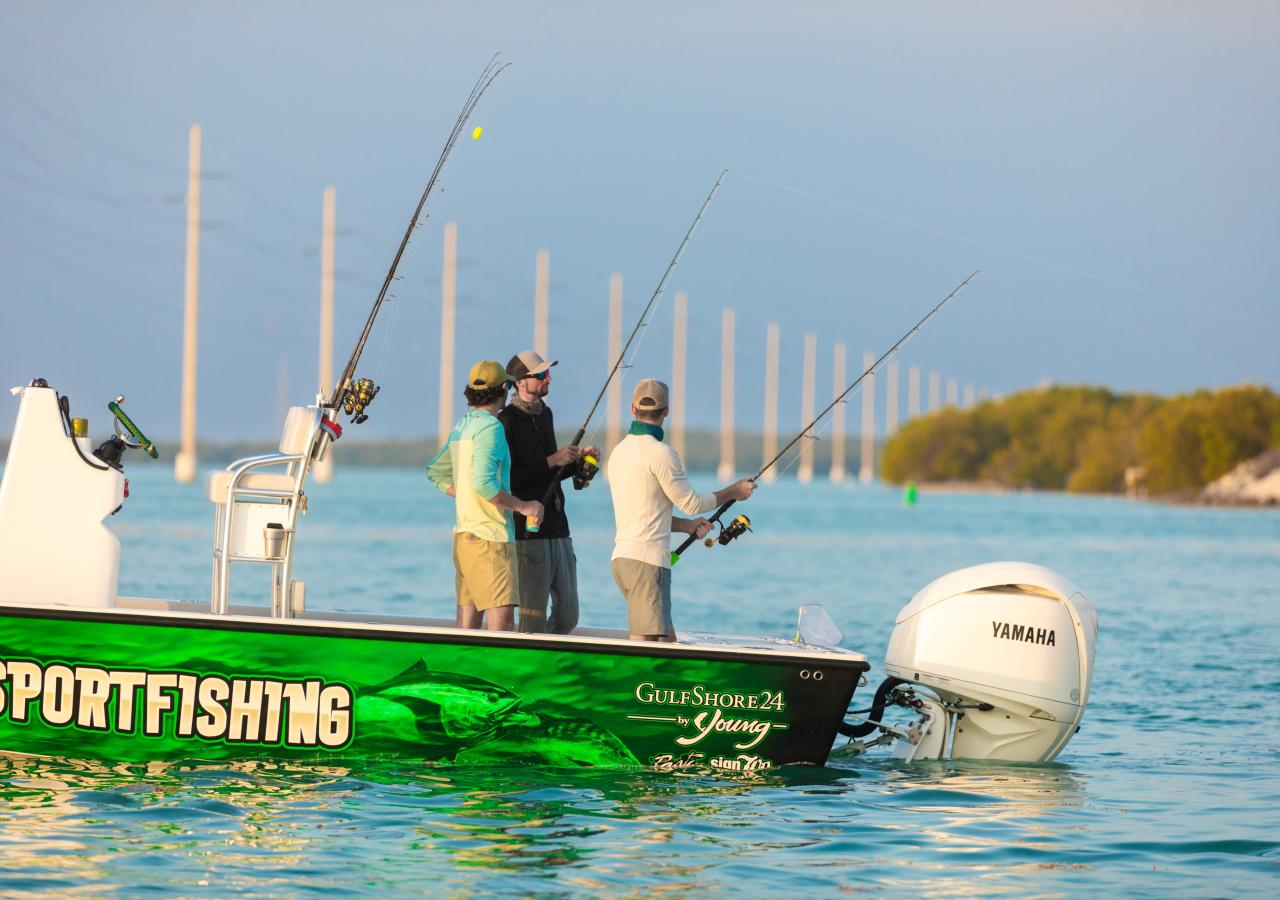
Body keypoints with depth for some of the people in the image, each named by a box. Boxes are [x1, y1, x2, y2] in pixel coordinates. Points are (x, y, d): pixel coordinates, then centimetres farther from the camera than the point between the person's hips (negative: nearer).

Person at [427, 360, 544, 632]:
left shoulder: (461, 427, 15)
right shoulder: (490, 426, -12)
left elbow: (435, 472, 26)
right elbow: (483, 482, -22)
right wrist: (522, 506, -13)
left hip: (464, 535, 9)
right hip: (491, 537, -9)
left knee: (467, 624, 8)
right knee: (501, 622, -15)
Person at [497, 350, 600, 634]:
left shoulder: (544, 414, 17)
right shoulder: (507, 421, -10)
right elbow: (507, 480, -17)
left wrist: (576, 459, 9)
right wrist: (551, 461, -17)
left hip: (558, 529, 9)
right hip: (528, 533, -9)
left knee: (568, 616, 11)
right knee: (533, 621, -8)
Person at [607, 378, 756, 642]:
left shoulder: (619, 451, 14)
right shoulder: (660, 454, -12)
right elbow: (691, 502, -4)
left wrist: (686, 525, 17)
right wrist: (733, 492, 10)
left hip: (622, 557, 9)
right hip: (646, 560, -9)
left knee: (666, 639, 14)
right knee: (646, 640, -11)